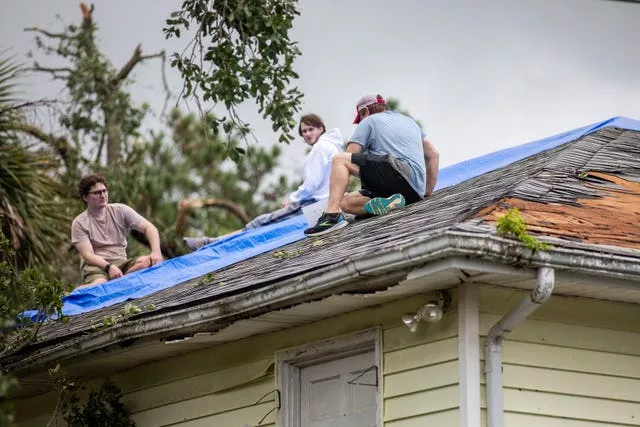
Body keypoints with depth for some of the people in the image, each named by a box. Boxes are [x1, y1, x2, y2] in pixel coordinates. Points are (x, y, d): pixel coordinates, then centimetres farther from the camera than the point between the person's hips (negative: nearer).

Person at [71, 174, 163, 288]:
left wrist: (156, 252, -20)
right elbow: (87, 255, -9)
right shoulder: (79, 223, 0)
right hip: (95, 265, -4)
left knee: (147, 262, -31)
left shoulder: (120, 210, 6)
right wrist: (108, 266, -28)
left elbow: (149, 228, -1)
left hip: (121, 262, 4)